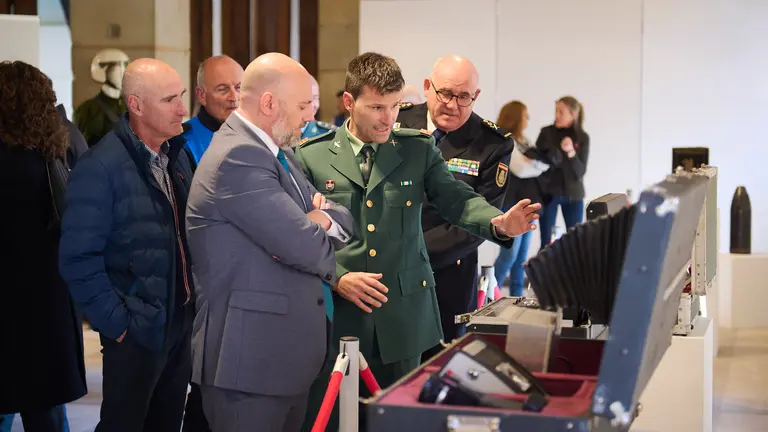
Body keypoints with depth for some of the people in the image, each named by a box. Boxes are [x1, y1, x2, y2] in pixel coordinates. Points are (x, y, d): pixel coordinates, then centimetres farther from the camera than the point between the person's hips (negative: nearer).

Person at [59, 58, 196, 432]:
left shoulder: (178, 155, 6)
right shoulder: (100, 167, -16)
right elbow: (78, 259, -17)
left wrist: (193, 303, 7)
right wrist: (118, 323, -15)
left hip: (182, 322, 6)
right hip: (137, 331, -6)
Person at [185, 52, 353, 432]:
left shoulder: (274, 151, 13)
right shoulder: (240, 157, -19)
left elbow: (342, 219, 13)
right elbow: (305, 247, -24)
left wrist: (321, 220, -10)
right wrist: (318, 231, -1)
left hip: (286, 353, 10)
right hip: (249, 359, -10)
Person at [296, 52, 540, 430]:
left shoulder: (418, 149, 6)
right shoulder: (312, 157, 1)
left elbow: (457, 199, -4)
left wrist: (499, 223, -23)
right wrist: (337, 277, -15)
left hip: (402, 315, 2)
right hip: (338, 314, -2)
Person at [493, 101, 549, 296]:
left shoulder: (523, 141, 17)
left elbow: (545, 163, 8)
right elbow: (520, 169, -18)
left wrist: (532, 161, -11)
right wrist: (539, 164, -2)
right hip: (512, 205, -8)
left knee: (522, 255, 8)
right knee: (509, 254, -10)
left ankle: (516, 298, 13)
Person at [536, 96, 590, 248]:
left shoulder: (582, 137, -1)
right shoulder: (546, 133, -1)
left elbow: (580, 171, -6)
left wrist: (571, 152, -24)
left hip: (572, 194, 0)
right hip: (548, 192, 0)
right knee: (546, 243, 0)